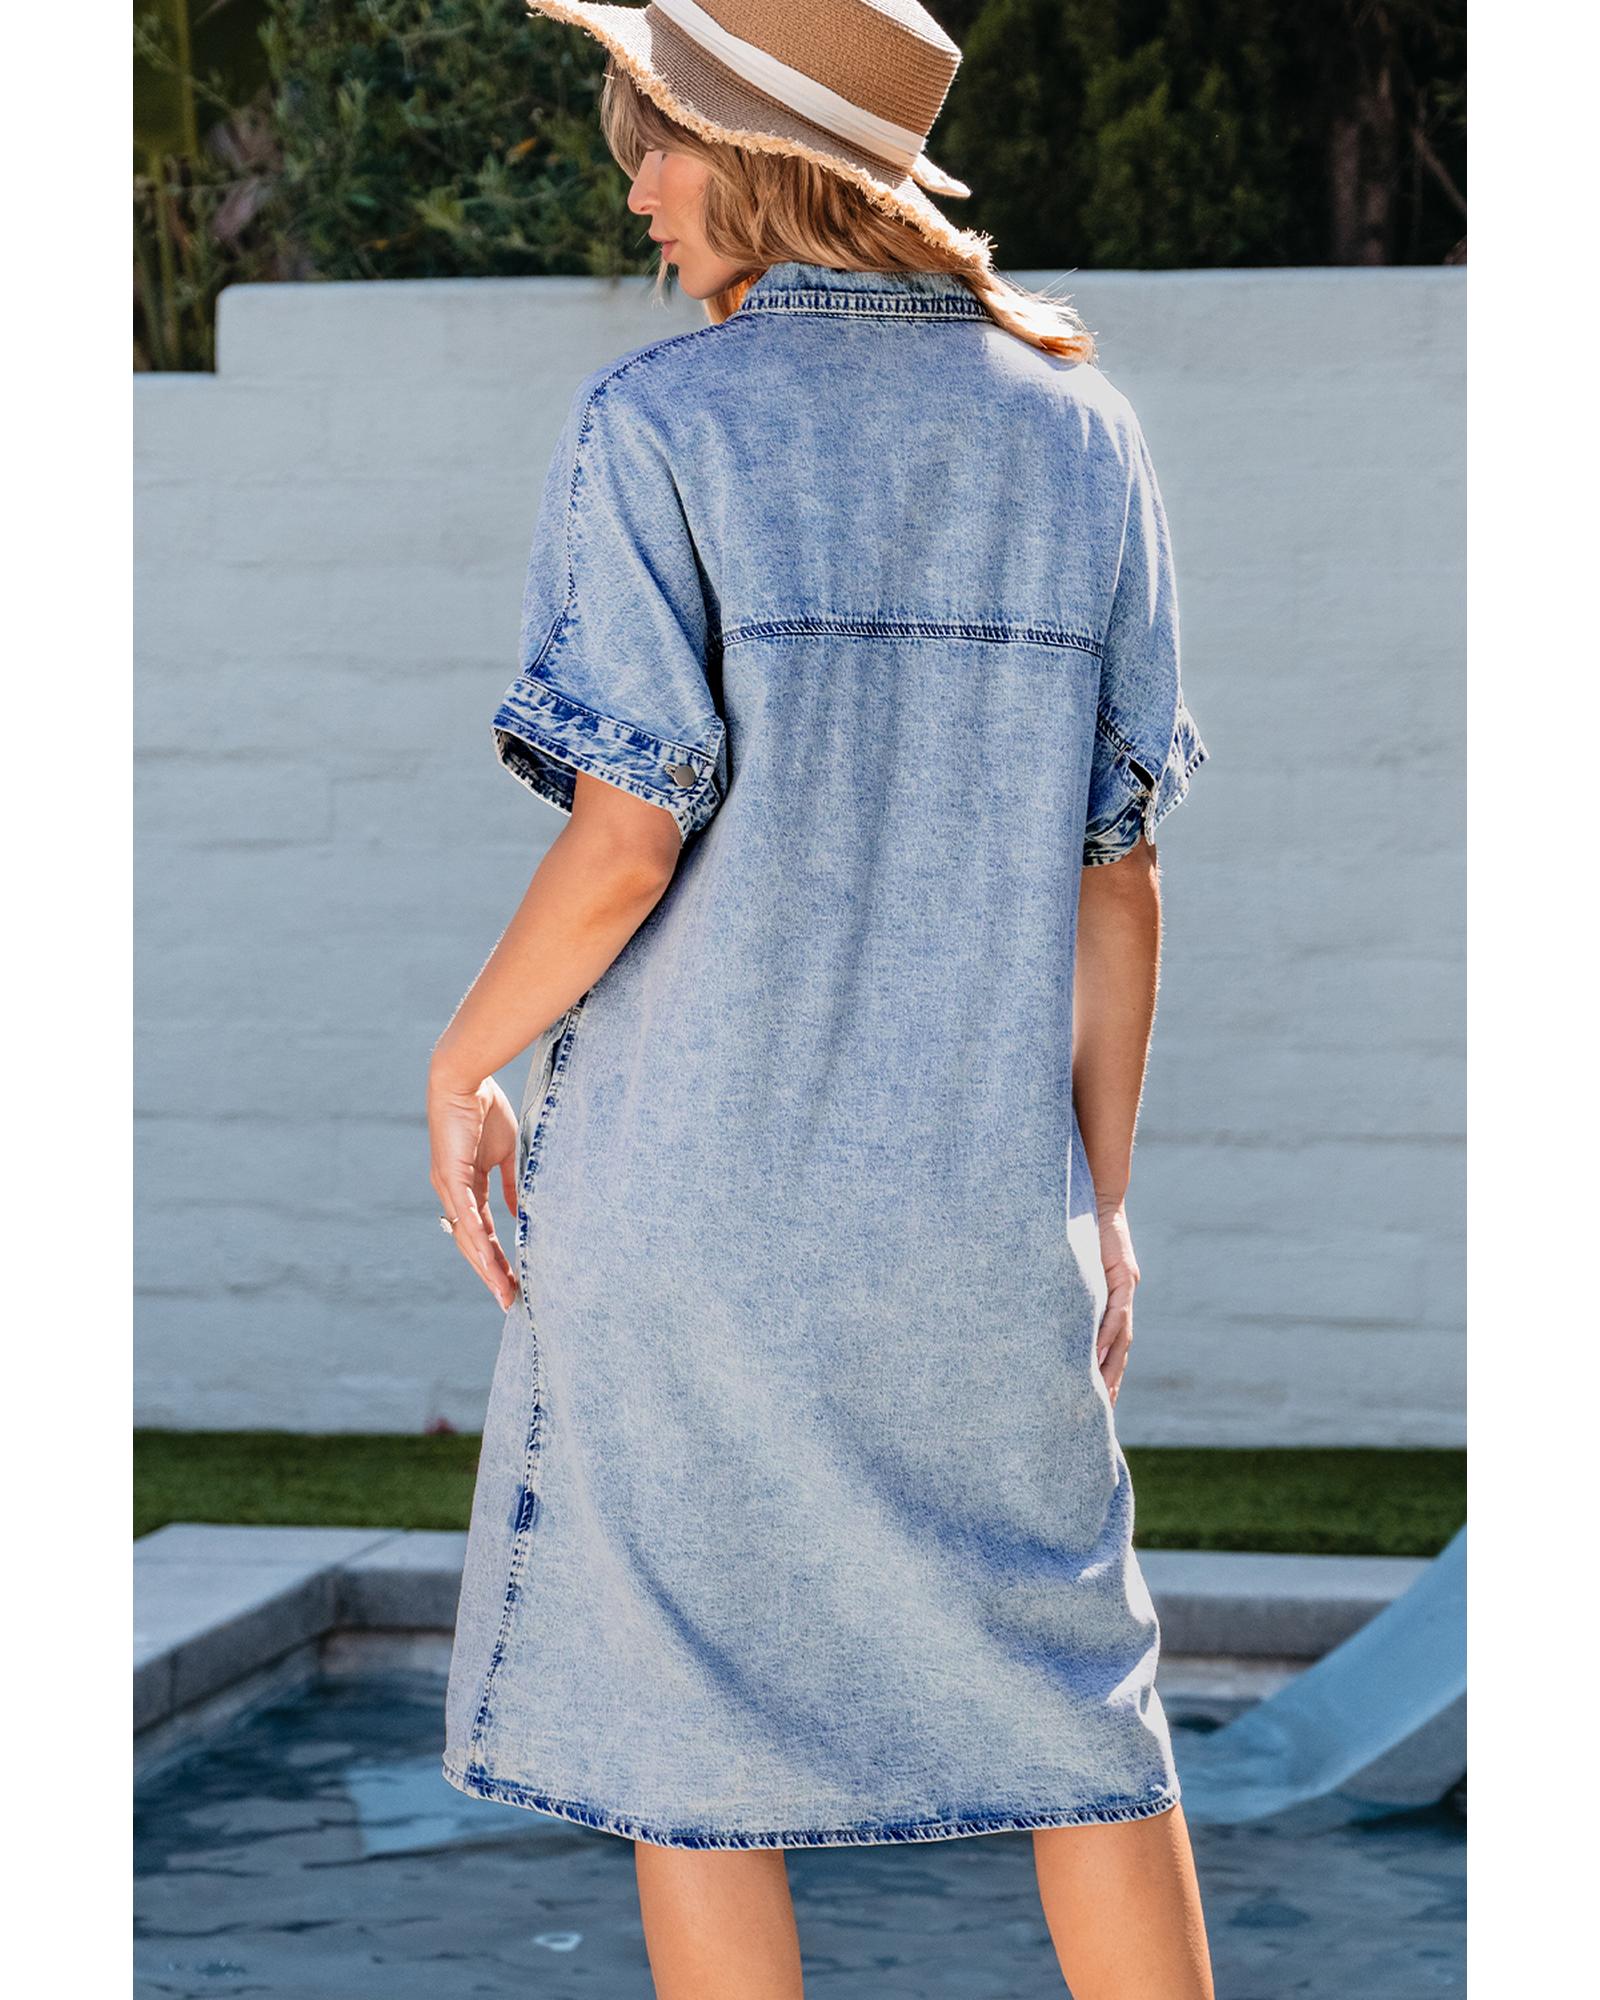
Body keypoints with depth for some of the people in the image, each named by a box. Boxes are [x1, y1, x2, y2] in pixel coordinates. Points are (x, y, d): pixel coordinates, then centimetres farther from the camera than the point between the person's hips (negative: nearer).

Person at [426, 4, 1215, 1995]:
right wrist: (1103, 1195, 11)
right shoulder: (1073, 430, 4)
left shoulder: (660, 423, -10)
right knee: (1064, 1689, 14)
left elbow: (626, 841, -16)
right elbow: (1118, 870, 4)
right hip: (978, 1193, 4)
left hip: (691, 1172, -4)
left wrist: (462, 1062, -1)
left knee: (686, 1717, 8)